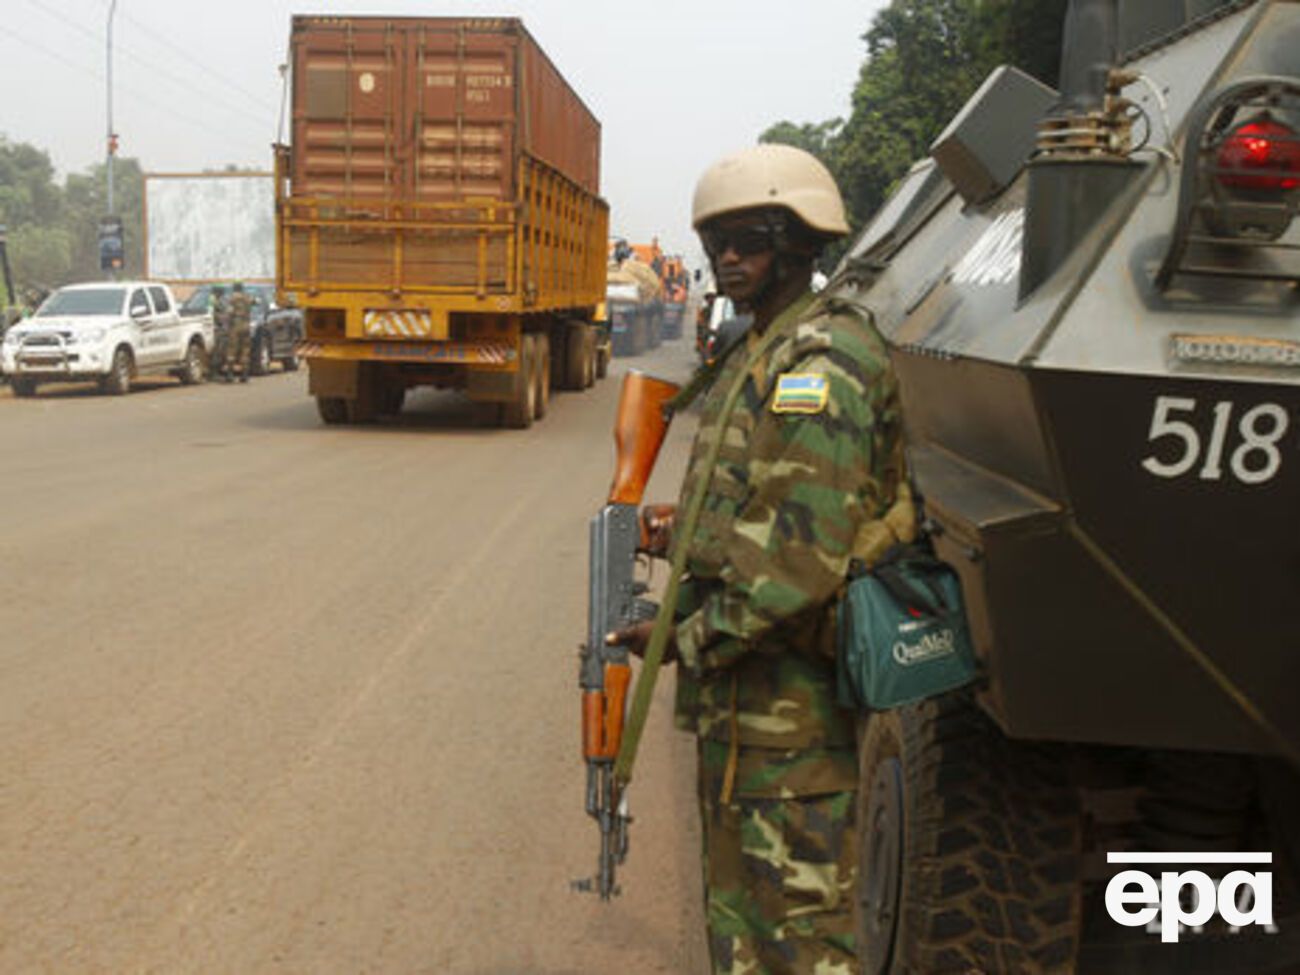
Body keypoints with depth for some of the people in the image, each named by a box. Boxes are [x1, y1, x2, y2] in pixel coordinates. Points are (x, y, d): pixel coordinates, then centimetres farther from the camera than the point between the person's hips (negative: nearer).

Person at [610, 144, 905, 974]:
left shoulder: (823, 362, -18)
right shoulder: (758, 357, 15)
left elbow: (805, 555, -24)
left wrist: (689, 640, -18)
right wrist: (684, 531, 11)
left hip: (787, 695, -10)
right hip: (740, 685, 10)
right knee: (740, 908, 22)